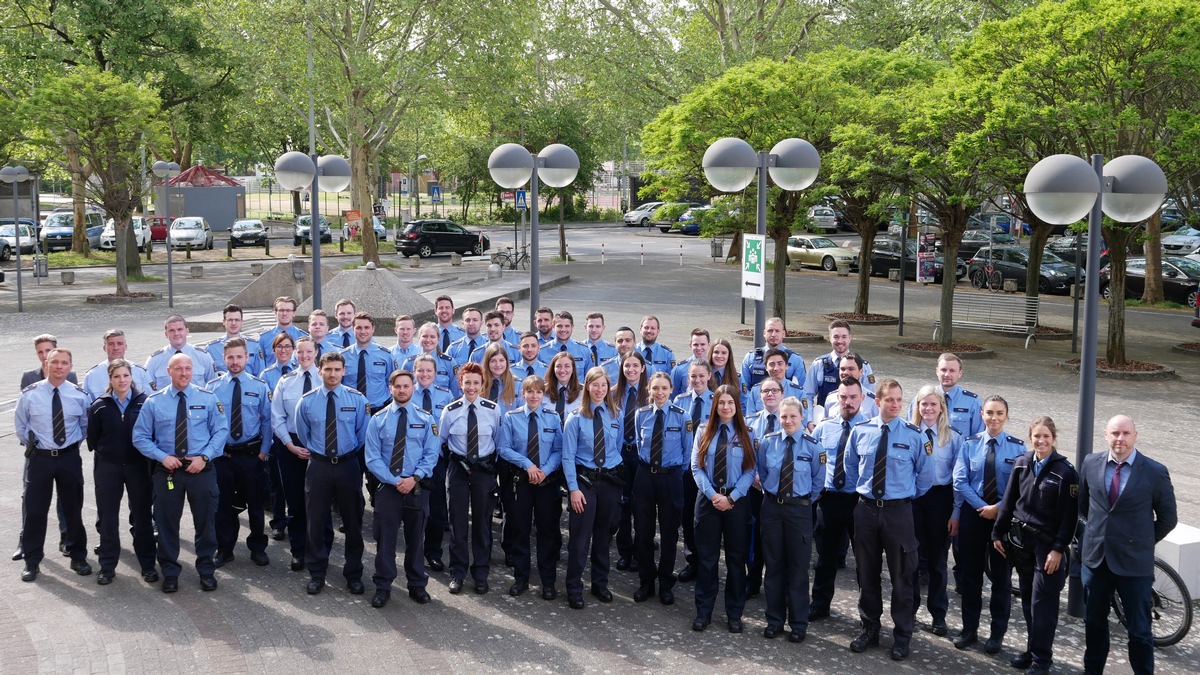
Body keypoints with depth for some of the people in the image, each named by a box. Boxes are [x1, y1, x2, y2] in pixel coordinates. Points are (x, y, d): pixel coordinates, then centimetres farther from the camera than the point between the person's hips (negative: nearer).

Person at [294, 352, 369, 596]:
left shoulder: (357, 399, -3)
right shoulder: (307, 401, -2)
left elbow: (362, 434, 6)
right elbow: (303, 434, 12)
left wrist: (350, 453, 7)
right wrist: (315, 451, 12)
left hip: (348, 465, 0)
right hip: (319, 465, 0)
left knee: (353, 521, 8)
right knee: (315, 521, 5)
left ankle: (354, 575, 21)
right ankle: (316, 574, 19)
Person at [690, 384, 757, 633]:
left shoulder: (746, 434, 2)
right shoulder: (704, 432, 5)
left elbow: (750, 471, -3)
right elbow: (696, 467, -1)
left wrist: (731, 497, -14)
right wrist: (713, 494, -13)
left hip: (737, 501, 0)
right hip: (708, 499, 1)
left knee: (736, 557, 7)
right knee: (706, 556, 4)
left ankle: (734, 614, 16)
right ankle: (703, 611, 13)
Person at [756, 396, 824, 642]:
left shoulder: (813, 446, -7)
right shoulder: (767, 442, -1)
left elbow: (818, 481, 4)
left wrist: (805, 500, 4)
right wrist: (770, 492, 8)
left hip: (799, 509, -2)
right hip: (772, 507, 2)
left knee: (798, 566, 5)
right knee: (773, 564, 9)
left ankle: (798, 624, 17)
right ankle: (774, 620, 20)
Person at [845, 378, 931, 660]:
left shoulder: (913, 435, -6)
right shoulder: (860, 431, 0)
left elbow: (925, 474, 5)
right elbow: (850, 465, 16)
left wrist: (909, 496, 7)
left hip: (898, 511, -2)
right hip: (866, 509, 2)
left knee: (901, 576, 7)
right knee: (867, 573, 12)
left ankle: (902, 636, 21)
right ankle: (870, 629, 27)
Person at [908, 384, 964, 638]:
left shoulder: (953, 438, -2)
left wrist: (956, 512, -5)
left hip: (940, 498, 0)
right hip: (911, 497, 1)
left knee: (937, 558, 11)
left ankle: (938, 614, 25)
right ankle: (909, 609, 26)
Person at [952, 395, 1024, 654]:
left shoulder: (1017, 447, -7)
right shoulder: (970, 444, -2)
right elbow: (960, 481, -5)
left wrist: (998, 507, -17)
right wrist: (982, 506, -13)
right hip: (973, 513, 2)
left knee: (1001, 574, 9)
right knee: (970, 572, 10)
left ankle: (997, 633, 22)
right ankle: (969, 629, 22)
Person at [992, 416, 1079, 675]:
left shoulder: (1065, 471, -11)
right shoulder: (1021, 464, 3)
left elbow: (1070, 515, -11)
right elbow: (1009, 501, 8)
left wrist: (1059, 549, -14)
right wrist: (998, 533, 7)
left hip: (1047, 544, -5)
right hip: (1020, 539, 5)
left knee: (1042, 602, -1)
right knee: (1027, 599, 13)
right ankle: (1031, 649, 24)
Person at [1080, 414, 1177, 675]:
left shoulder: (1155, 472, -12)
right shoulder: (1091, 463, -1)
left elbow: (1168, 518, -1)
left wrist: (1142, 542, 3)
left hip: (1134, 562, -4)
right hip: (1096, 557, 4)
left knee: (1139, 629, 4)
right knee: (1094, 622, 18)